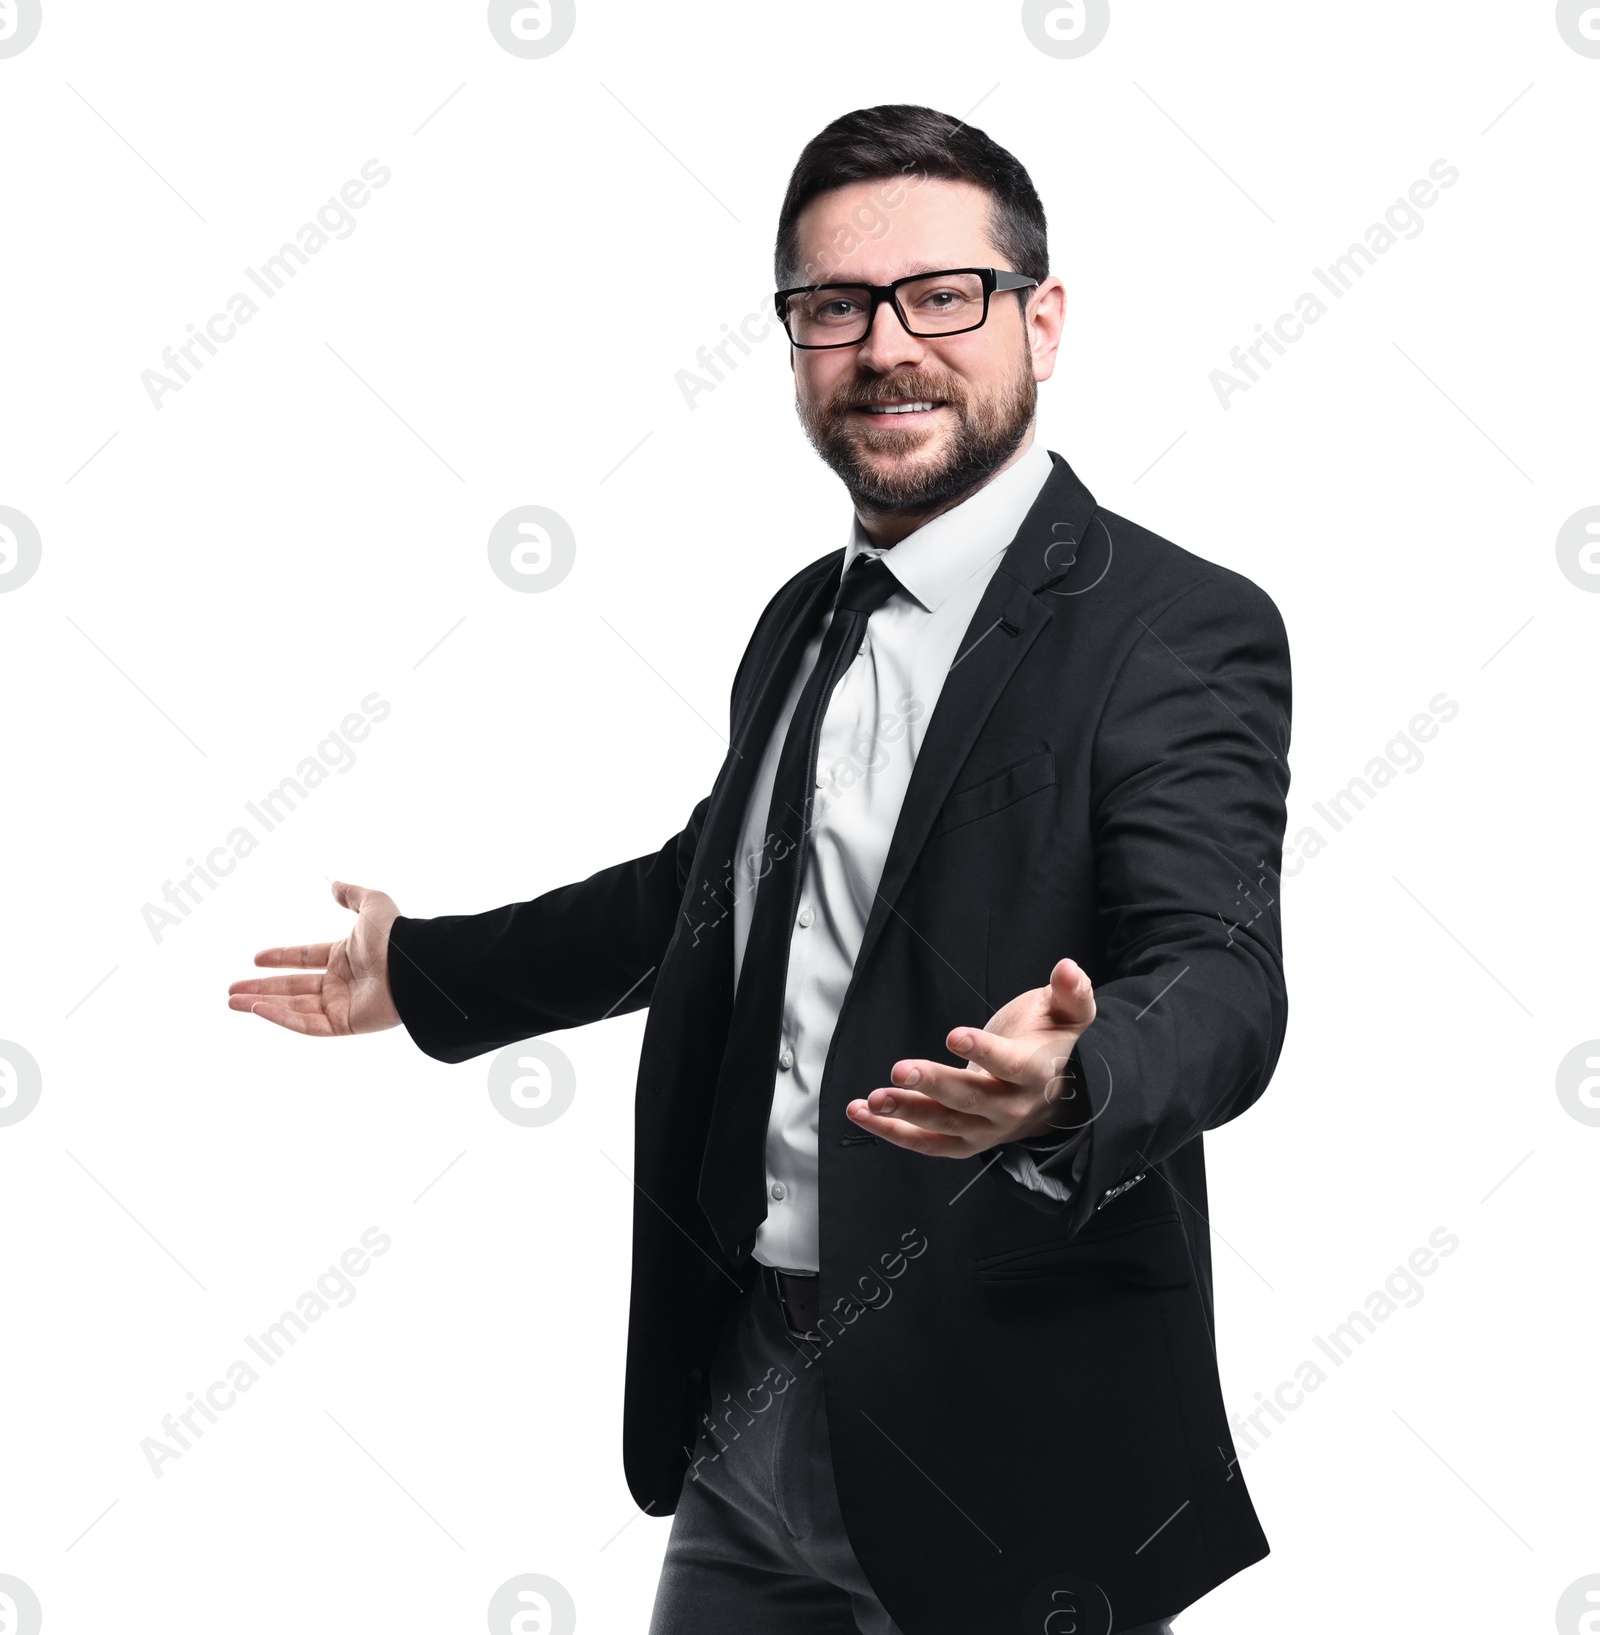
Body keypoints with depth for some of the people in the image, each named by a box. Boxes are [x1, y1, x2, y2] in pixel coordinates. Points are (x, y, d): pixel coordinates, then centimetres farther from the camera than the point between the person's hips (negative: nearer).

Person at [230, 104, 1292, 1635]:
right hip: (743, 1393, 7)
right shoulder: (804, 621, 11)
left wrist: (1065, 1086, -46)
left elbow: (1220, 981, -24)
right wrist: (427, 973, 31)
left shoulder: (1182, 630, -13)